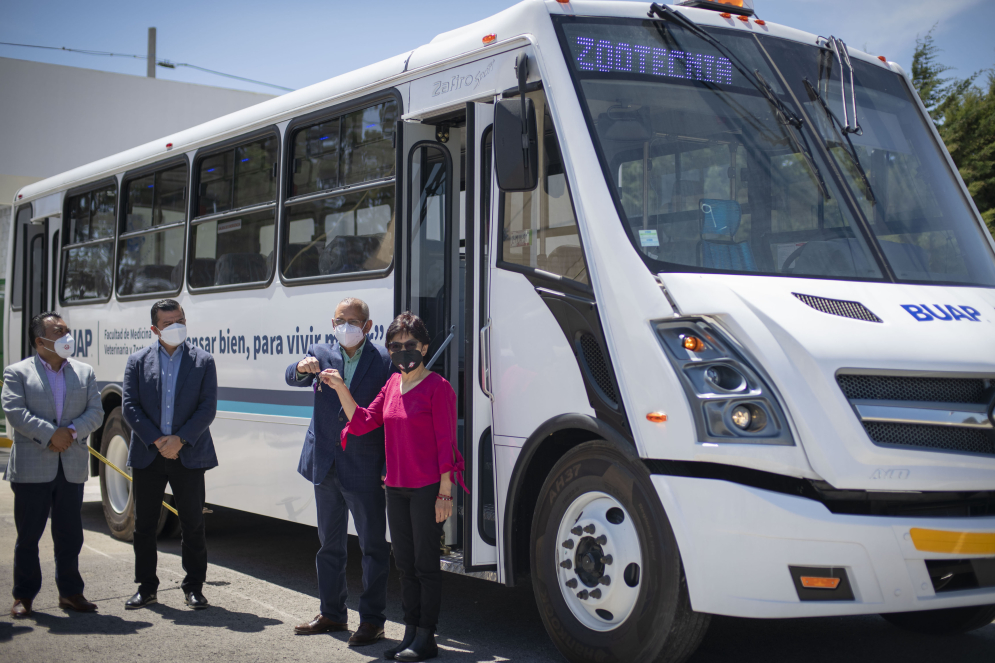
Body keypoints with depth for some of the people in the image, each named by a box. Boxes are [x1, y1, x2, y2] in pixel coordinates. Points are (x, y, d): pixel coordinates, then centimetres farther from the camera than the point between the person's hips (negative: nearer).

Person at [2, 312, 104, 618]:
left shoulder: (84, 372, 13)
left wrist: (72, 431, -12)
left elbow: (95, 412, 5)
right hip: (31, 467, -3)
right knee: (28, 534, 4)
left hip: (72, 467, 3)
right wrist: (49, 434, -17)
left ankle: (70, 592, 19)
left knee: (70, 534, 8)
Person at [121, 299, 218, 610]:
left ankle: (194, 587, 15)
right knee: (144, 525, 8)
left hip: (189, 456, -1)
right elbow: (129, 406, -1)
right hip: (147, 456, 1)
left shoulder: (203, 361, 4)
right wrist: (156, 440, -12)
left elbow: (208, 408, -3)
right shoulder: (138, 361, 6)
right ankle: (146, 586, 20)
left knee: (193, 524, 3)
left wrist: (180, 439, -13)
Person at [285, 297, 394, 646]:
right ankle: (332, 613, 29)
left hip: (364, 469, -4)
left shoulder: (383, 361, -6)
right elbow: (292, 378, -11)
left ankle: (372, 619, 11)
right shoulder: (321, 353, 6)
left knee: (373, 545, 2)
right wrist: (302, 368, -35)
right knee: (330, 543, 16)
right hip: (325, 466, 5)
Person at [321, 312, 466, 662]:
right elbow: (363, 422, 12)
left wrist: (445, 492, -15)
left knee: (426, 563, 1)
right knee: (405, 563, 14)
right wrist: (340, 389, 0)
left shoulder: (438, 387, -10)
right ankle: (410, 632, 24)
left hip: (428, 488, -7)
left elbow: (446, 443, -12)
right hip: (396, 487, 7)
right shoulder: (392, 385, 12)